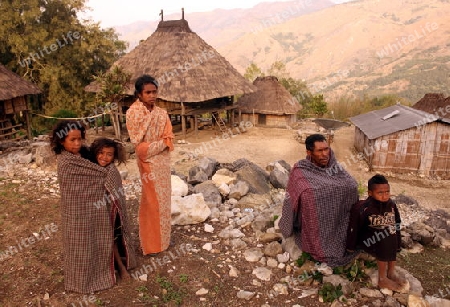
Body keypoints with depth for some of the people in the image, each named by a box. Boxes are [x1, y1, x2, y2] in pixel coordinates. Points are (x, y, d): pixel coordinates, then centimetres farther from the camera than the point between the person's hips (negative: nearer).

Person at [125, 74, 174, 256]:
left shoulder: (162, 113, 5)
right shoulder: (133, 113, -11)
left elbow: (168, 139, 1)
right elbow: (138, 142, -15)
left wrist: (152, 146, -15)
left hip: (163, 161, 6)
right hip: (148, 162, -5)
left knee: (163, 199, 13)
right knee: (151, 201, 2)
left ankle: (163, 239, 30)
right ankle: (150, 243, 18)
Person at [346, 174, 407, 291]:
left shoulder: (391, 205, -9)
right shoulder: (362, 208, -26)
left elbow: (396, 225, 3)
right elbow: (353, 228, -17)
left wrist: (397, 244, 4)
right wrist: (351, 246, -8)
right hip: (366, 238, -6)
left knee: (391, 232, -22)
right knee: (385, 239, -29)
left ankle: (391, 272, -8)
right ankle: (382, 279, -19)